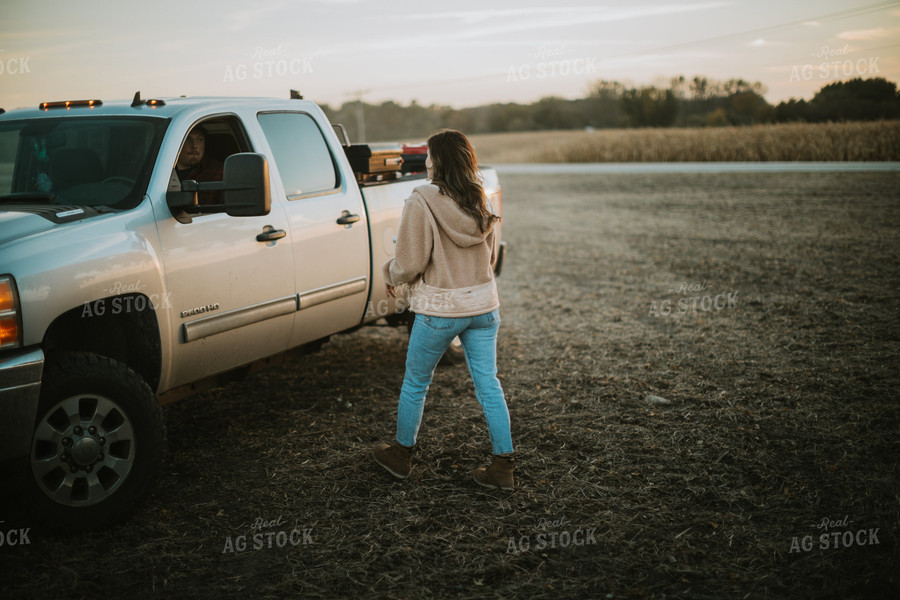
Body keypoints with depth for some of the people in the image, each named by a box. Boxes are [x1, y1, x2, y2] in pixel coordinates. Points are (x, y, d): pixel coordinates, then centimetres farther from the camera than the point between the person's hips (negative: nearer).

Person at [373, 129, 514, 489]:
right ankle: (503, 466, 13)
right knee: (488, 385, 10)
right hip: (483, 305, 5)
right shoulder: (482, 203, 3)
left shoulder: (421, 202, -16)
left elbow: (410, 263, -15)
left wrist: (391, 275, 6)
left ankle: (401, 455, 30)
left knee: (415, 383, 14)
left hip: (439, 310, -5)